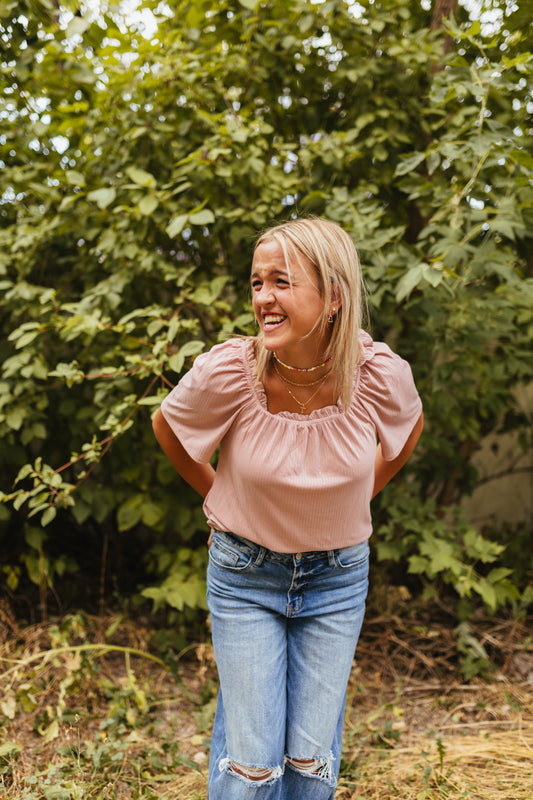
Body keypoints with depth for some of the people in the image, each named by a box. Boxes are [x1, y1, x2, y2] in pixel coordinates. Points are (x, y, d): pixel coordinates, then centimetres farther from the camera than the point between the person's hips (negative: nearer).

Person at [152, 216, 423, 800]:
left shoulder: (379, 373, -20)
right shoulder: (227, 371, -24)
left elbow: (408, 427, 6)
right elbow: (166, 425, -1)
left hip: (337, 577, 2)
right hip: (245, 576, -1)